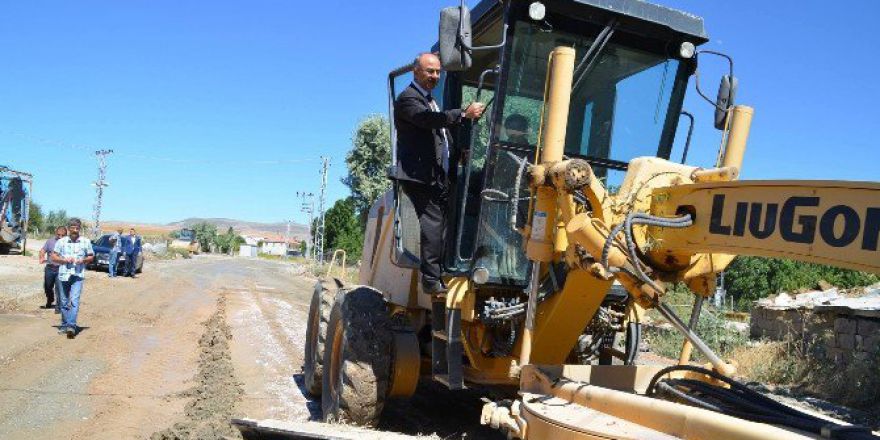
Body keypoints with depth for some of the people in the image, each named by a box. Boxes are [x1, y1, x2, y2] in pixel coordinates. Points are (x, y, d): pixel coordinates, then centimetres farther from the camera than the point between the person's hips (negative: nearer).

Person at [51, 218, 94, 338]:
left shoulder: (86, 242, 3)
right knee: (64, 302, 11)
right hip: (63, 275, 2)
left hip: (78, 275, -2)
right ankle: (64, 325, 24)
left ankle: (71, 326, -19)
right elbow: (53, 257, 6)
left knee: (74, 301, -14)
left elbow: (91, 256, 12)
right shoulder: (61, 242, 4)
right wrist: (65, 260, -11)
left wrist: (84, 260, -9)